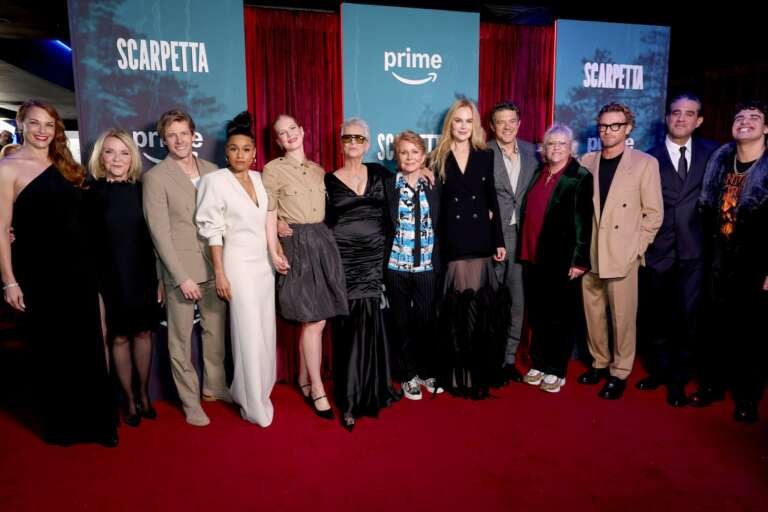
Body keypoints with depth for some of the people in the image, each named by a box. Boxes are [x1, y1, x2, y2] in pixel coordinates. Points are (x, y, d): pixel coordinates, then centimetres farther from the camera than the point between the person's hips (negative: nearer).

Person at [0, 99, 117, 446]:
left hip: (79, 269, 5)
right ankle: (61, 424, 26)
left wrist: (92, 265, 9)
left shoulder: (66, 167, 11)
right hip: (39, 273, -4)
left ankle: (94, 420, 24)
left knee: (88, 347, 10)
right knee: (51, 350, 9)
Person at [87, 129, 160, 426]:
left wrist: (160, 278, 2)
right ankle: (130, 400, 24)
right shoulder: (92, 193, -6)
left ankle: (144, 395, 28)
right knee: (119, 338, 8)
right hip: (109, 278, -2)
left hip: (142, 276, 2)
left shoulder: (141, 190, 0)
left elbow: (153, 236, 3)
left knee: (143, 333, 11)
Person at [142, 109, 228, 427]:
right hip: (180, 270, -4)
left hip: (214, 266, 4)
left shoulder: (211, 171, 8)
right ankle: (190, 401, 21)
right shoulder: (155, 177, -4)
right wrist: (182, 277, -13)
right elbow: (160, 232, -9)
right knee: (181, 339, 6)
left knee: (216, 331, 14)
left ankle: (214, 386, 32)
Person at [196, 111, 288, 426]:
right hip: (238, 264, -6)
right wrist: (220, 273, -12)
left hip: (264, 262, 6)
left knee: (266, 331, 11)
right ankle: (255, 405, 15)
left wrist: (275, 254, 6)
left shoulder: (260, 179, 6)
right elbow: (212, 231, -10)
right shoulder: (215, 180, -9)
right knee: (249, 334, 0)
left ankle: (255, 391, 31)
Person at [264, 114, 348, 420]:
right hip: (296, 245, -5)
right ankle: (317, 388, 10)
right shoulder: (272, 169, 0)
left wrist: (323, 237, 5)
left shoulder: (319, 170, 16)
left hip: (323, 242, 5)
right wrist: (279, 226, -18)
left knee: (313, 319, 7)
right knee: (314, 321, -5)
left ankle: (304, 379, 26)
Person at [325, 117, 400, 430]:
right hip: (344, 261, -1)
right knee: (349, 327, -1)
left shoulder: (380, 174, 9)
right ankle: (350, 399, 9)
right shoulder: (330, 180, 4)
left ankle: (372, 391, 19)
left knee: (371, 324, 2)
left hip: (374, 260, 2)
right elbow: (323, 222, 4)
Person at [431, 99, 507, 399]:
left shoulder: (485, 156, 9)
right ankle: (457, 373, 15)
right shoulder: (438, 158, 3)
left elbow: (492, 200, 10)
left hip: (480, 240, 2)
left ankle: (479, 373, 16)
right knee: (457, 309, 1)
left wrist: (499, 241, 6)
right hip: (451, 242, -2)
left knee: (479, 309, 3)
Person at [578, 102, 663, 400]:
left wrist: (636, 248, -6)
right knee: (593, 313, 12)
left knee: (622, 317, 3)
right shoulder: (587, 161, 7)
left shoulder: (645, 163, -2)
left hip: (622, 255, -3)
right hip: (589, 253, 4)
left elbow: (654, 212, -2)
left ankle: (619, 372, 19)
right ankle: (599, 362, 29)